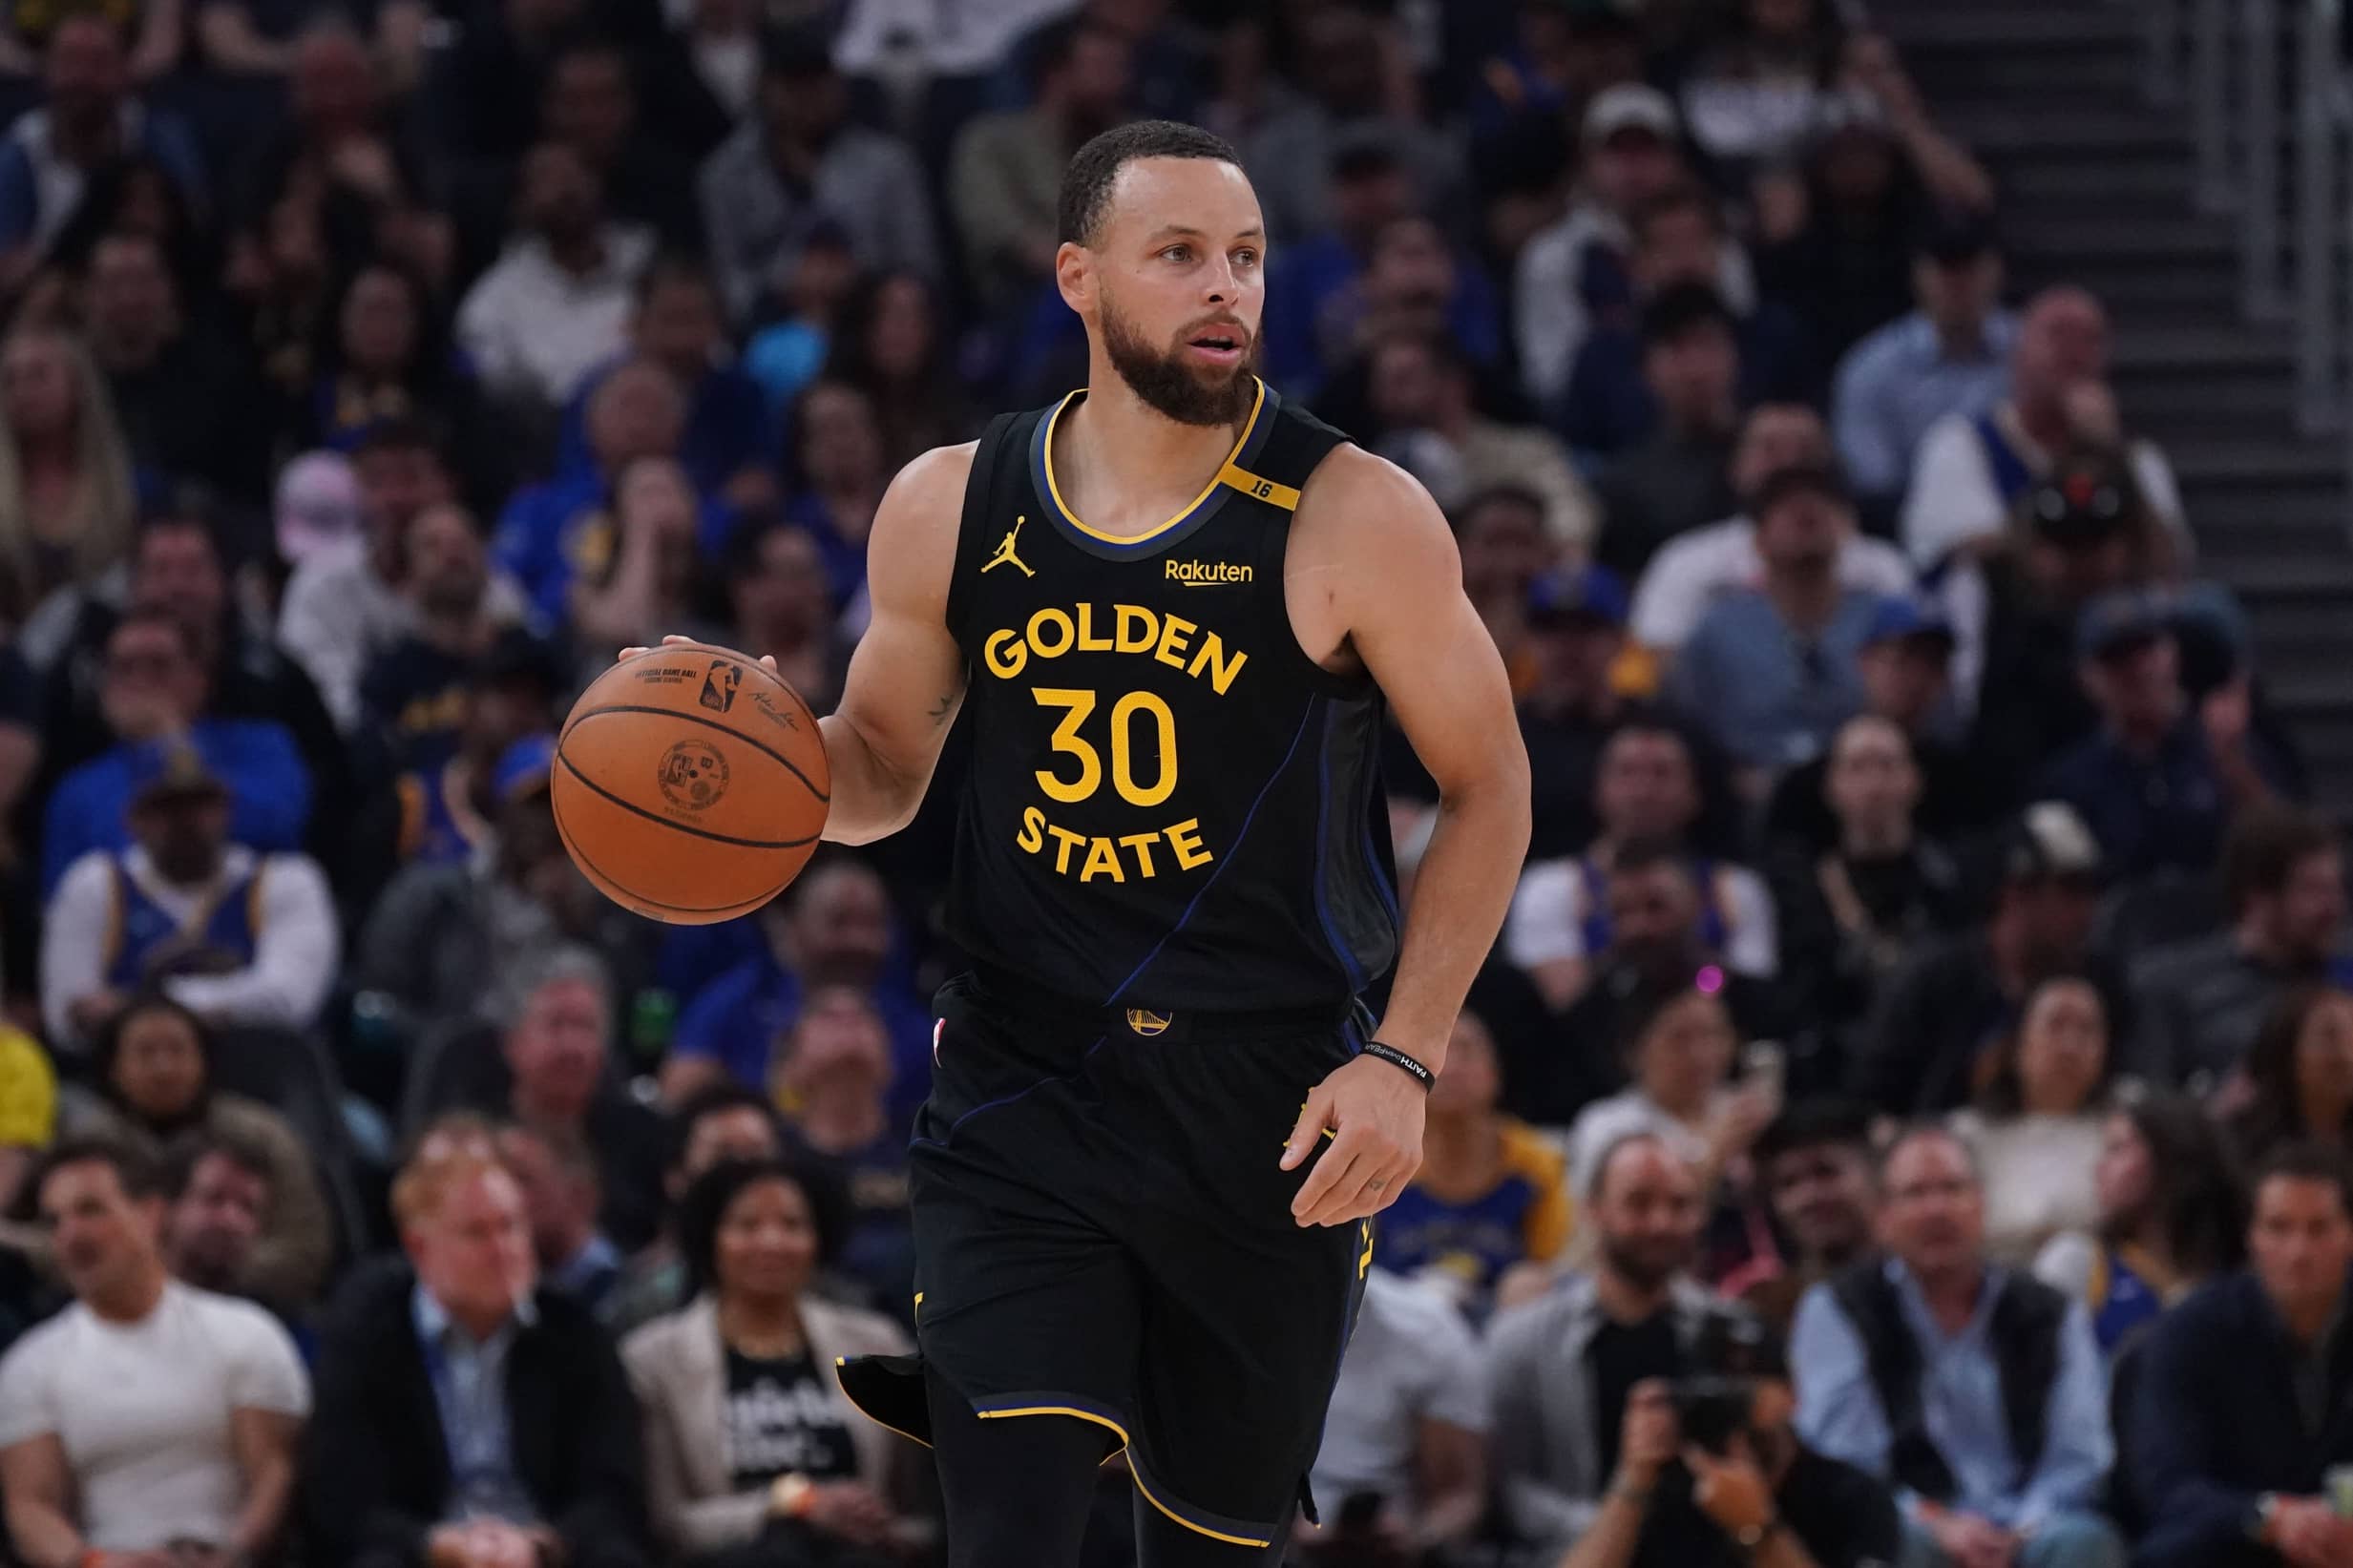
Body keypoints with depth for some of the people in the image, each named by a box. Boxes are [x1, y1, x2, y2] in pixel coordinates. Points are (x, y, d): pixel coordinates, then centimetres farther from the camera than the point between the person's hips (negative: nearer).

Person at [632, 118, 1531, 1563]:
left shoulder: (1354, 520, -8)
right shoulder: (951, 512, 2)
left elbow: (1488, 790, 1)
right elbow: (885, 774, 17)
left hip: (1272, 1115, -1)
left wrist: (1404, 1062, -8)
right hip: (1023, 1092, 1)